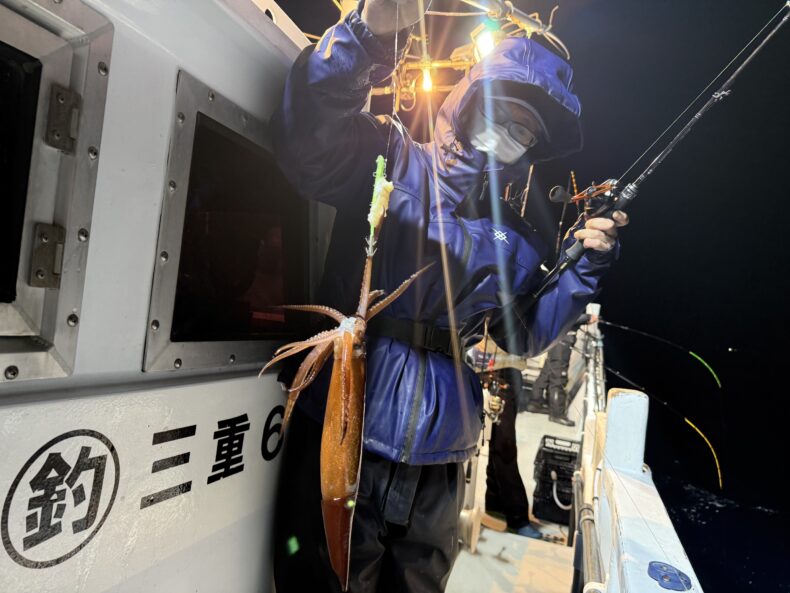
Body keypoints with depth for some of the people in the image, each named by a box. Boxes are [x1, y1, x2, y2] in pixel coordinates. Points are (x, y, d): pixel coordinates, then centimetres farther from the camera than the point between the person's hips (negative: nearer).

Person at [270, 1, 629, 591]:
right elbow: (305, 144, -21)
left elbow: (526, 338, 8)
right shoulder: (392, 159, -3)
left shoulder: (519, 241, 11)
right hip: (341, 436, -4)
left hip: (439, 464, 5)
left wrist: (583, 263, -1)